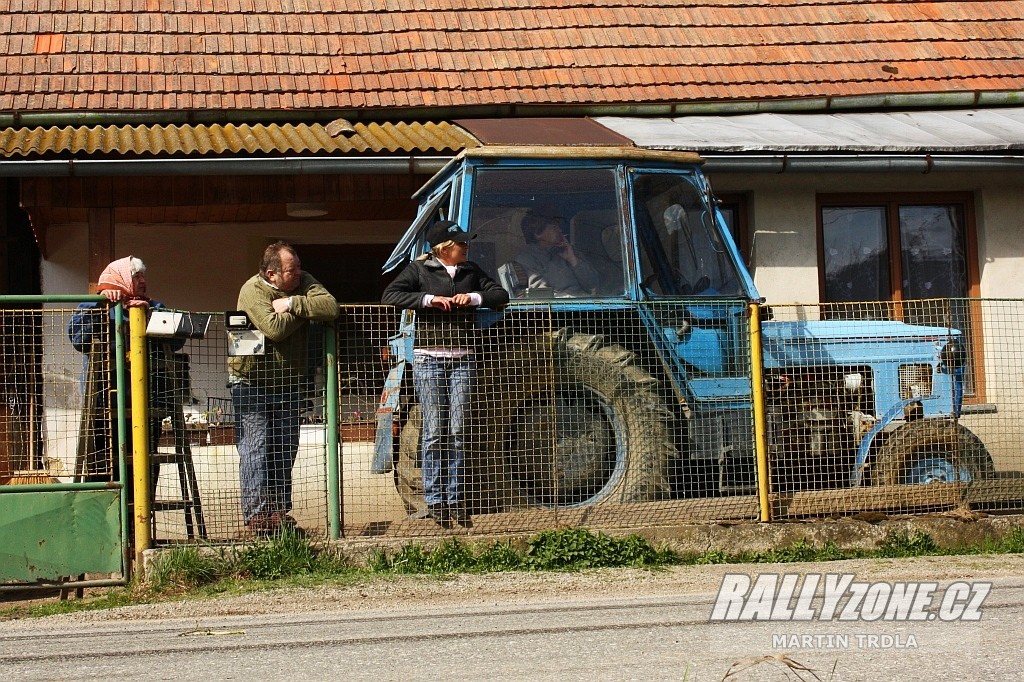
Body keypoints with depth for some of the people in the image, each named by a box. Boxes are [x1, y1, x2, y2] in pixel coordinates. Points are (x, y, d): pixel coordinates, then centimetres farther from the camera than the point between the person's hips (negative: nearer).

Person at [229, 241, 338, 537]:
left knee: (285, 451, 7)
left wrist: (291, 304, -23)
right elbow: (274, 328, -30)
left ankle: (280, 511, 14)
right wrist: (304, 309, -16)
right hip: (251, 382, -5)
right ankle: (257, 514, -3)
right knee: (256, 449, -6)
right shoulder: (253, 290, -16)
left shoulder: (304, 283, -1)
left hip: (289, 383, 5)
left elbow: (331, 307, -18)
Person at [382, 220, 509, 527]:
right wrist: (428, 299, -17)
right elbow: (390, 295, -8)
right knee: (434, 432, -3)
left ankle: (455, 499, 9)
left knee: (457, 432, 3)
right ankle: (435, 500, 3)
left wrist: (474, 297, -7)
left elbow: (501, 295, 11)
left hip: (462, 360, 3)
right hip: (429, 358, -3)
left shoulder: (471, 271, 13)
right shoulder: (420, 270, 2)